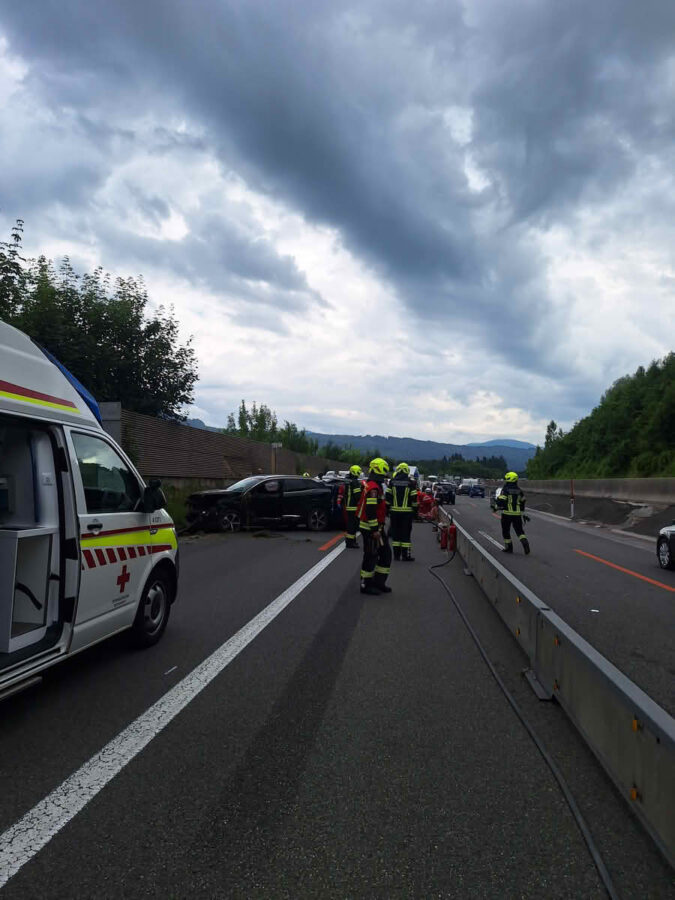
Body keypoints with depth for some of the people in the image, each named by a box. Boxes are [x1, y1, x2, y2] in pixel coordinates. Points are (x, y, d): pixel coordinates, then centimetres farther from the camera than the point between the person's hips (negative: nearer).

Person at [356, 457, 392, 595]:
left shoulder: (376, 486, 16)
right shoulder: (373, 488, -19)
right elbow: (370, 510, -25)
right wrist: (375, 530, -24)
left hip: (377, 528, 11)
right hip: (370, 528, -11)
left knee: (386, 553, 14)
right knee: (371, 556, -2)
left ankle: (379, 582, 21)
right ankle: (366, 585, 8)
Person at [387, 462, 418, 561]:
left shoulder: (393, 482, 2)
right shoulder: (410, 483, -4)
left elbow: (388, 497, 3)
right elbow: (414, 498, -4)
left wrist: (387, 509, 10)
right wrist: (415, 510, 4)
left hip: (394, 511, 2)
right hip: (407, 512, -2)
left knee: (395, 533, 9)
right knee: (406, 534, 1)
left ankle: (396, 554, 12)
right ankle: (406, 555, 0)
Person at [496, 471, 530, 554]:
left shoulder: (505, 489, -10)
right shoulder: (518, 490, 10)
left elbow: (500, 501, -17)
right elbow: (522, 502, 18)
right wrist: (522, 513, 28)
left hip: (507, 513, -5)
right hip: (517, 514, 5)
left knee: (506, 531, 10)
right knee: (519, 530, 10)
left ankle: (508, 547, 15)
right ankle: (524, 541, -15)